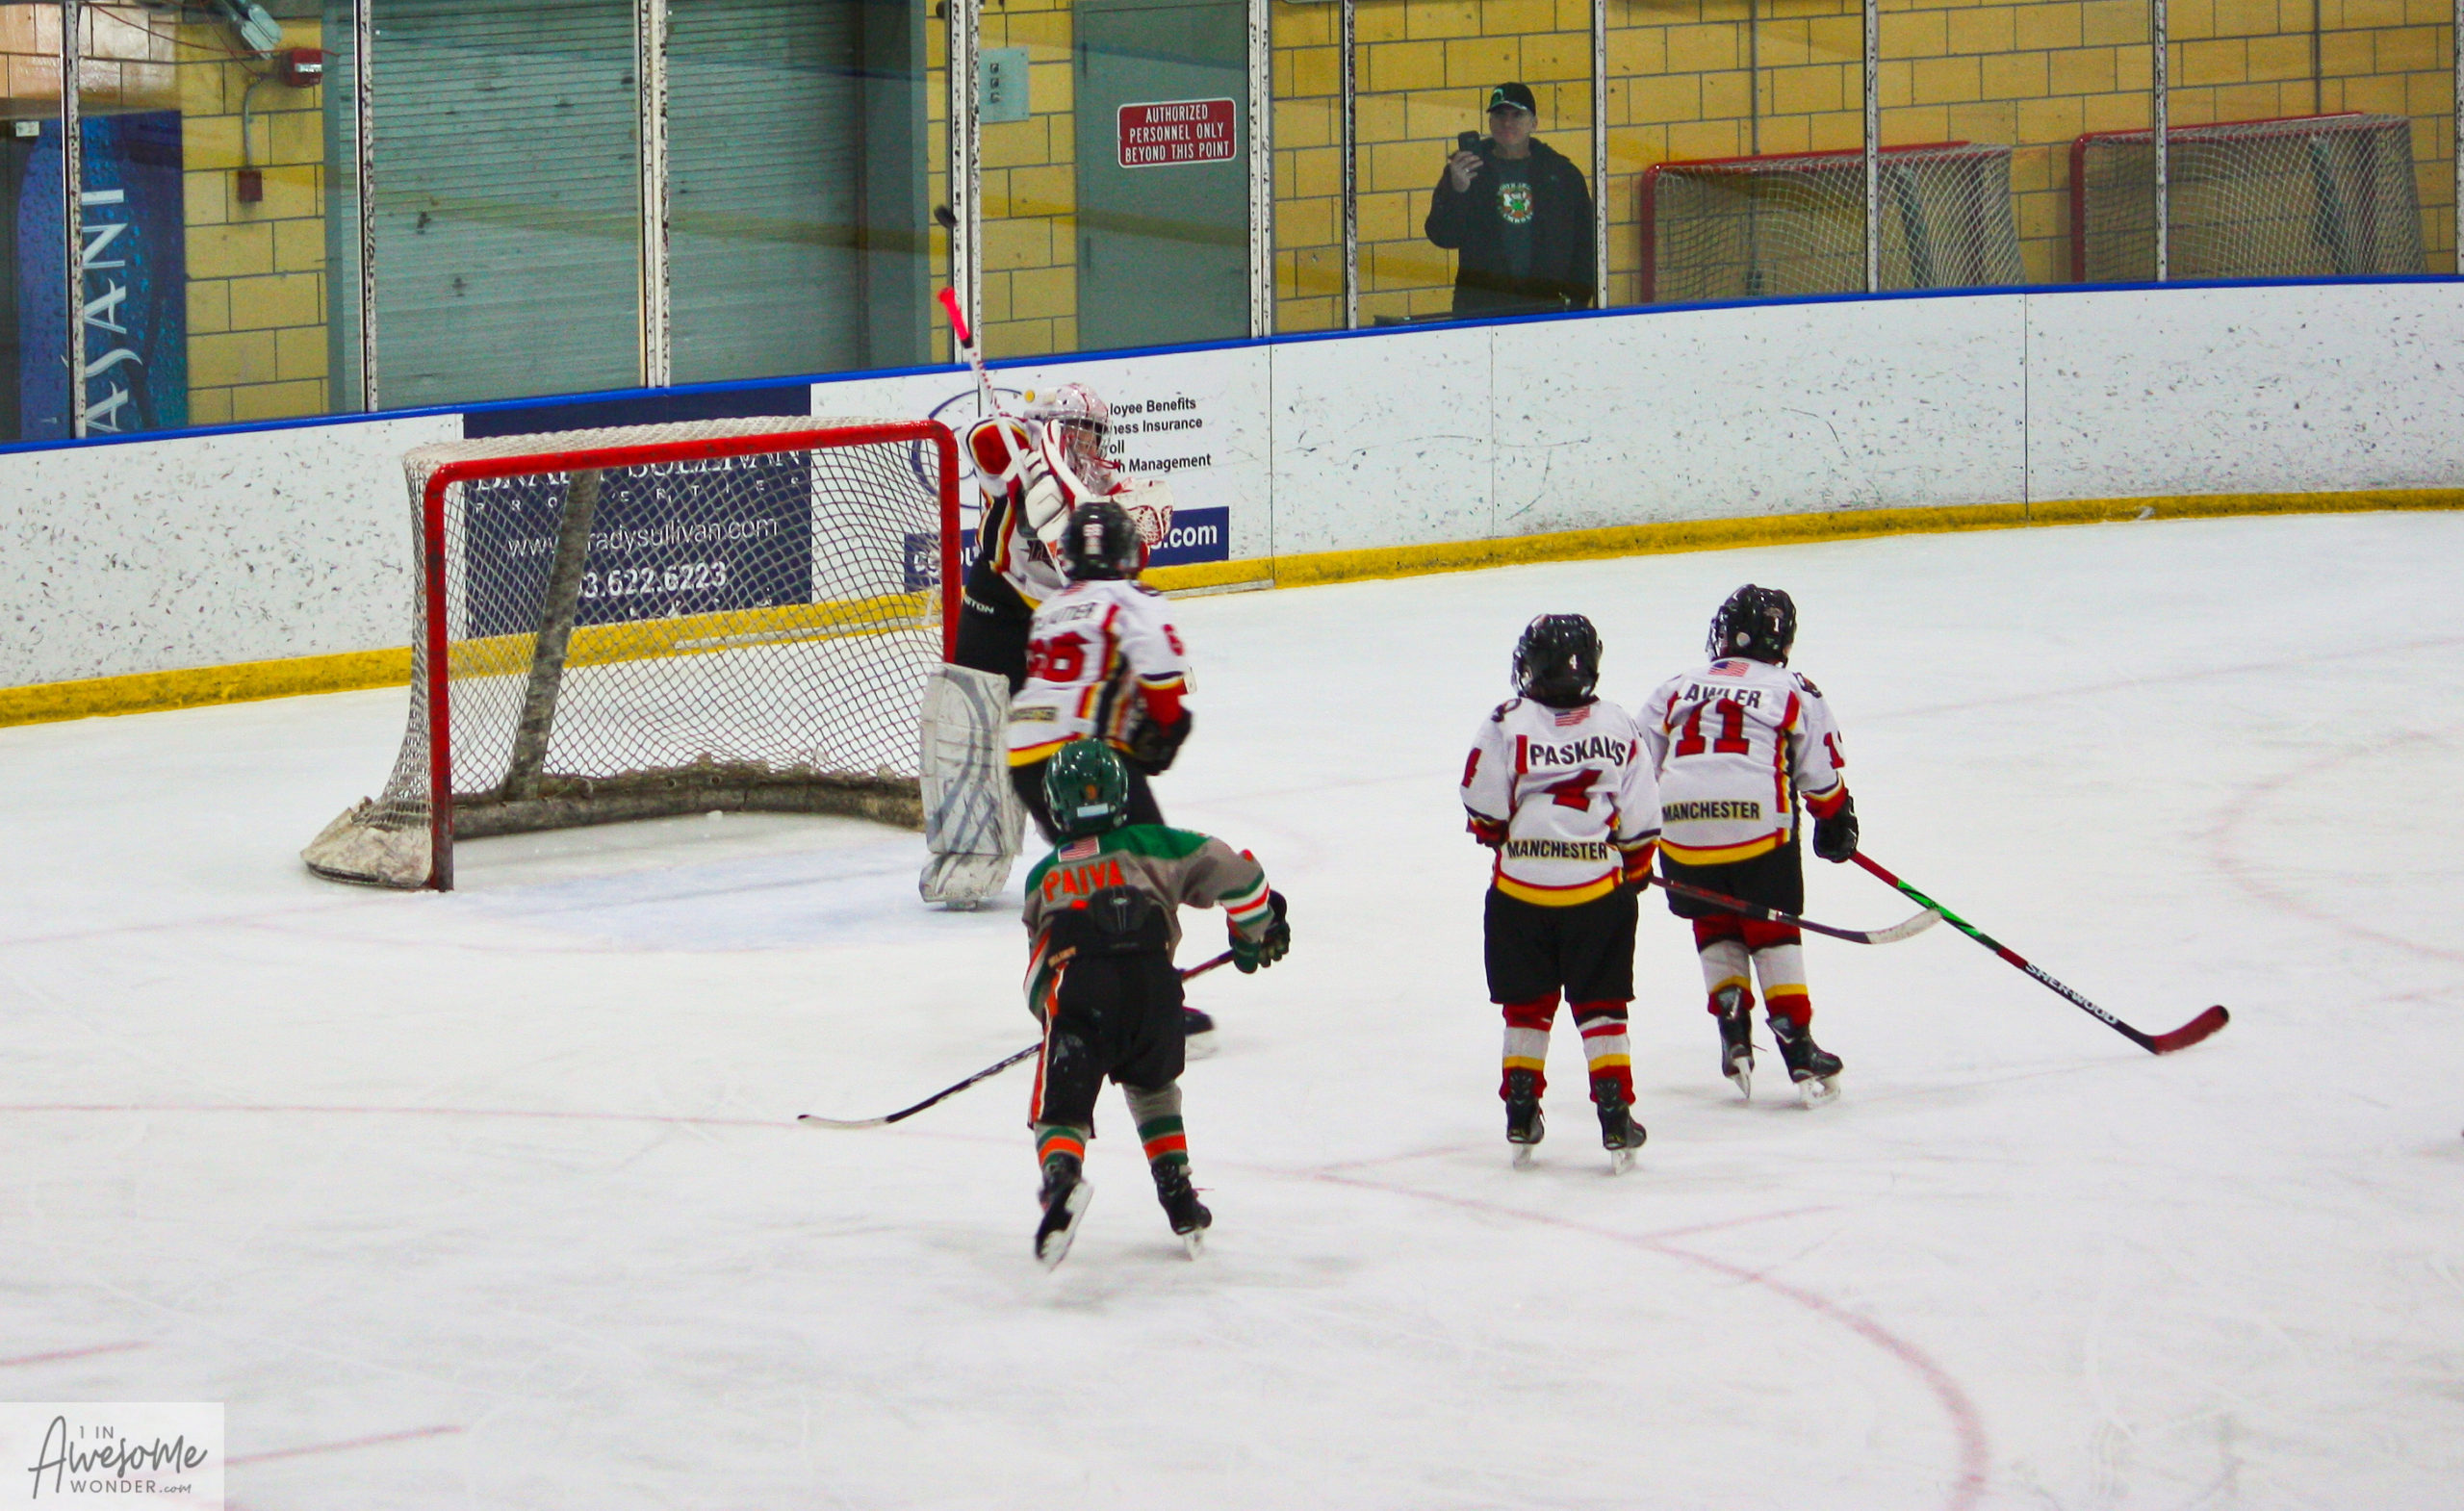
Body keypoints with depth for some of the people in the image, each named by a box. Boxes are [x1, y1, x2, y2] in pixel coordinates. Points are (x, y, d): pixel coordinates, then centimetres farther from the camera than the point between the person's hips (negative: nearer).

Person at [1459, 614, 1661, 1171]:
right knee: (1601, 1006, 8)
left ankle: (1521, 1121, 15)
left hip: (1521, 891, -1)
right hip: (1598, 890, 1)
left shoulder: (1509, 724, -9)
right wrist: (1635, 870, 21)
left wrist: (1499, 835, 15)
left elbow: (1484, 806, -8)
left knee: (1527, 1006, 13)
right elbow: (1641, 817, 3)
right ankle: (1615, 1121, 1)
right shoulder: (1616, 727, 0)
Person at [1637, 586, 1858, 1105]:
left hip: (1681, 826, 2)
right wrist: (1837, 826, 29)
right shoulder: (1794, 692, 12)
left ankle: (1733, 1029, 9)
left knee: (1716, 926, 22)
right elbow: (1822, 774, 12)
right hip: (1759, 824, -2)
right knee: (1774, 932, 9)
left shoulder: (1677, 689, 19)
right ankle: (1799, 1051, 2)